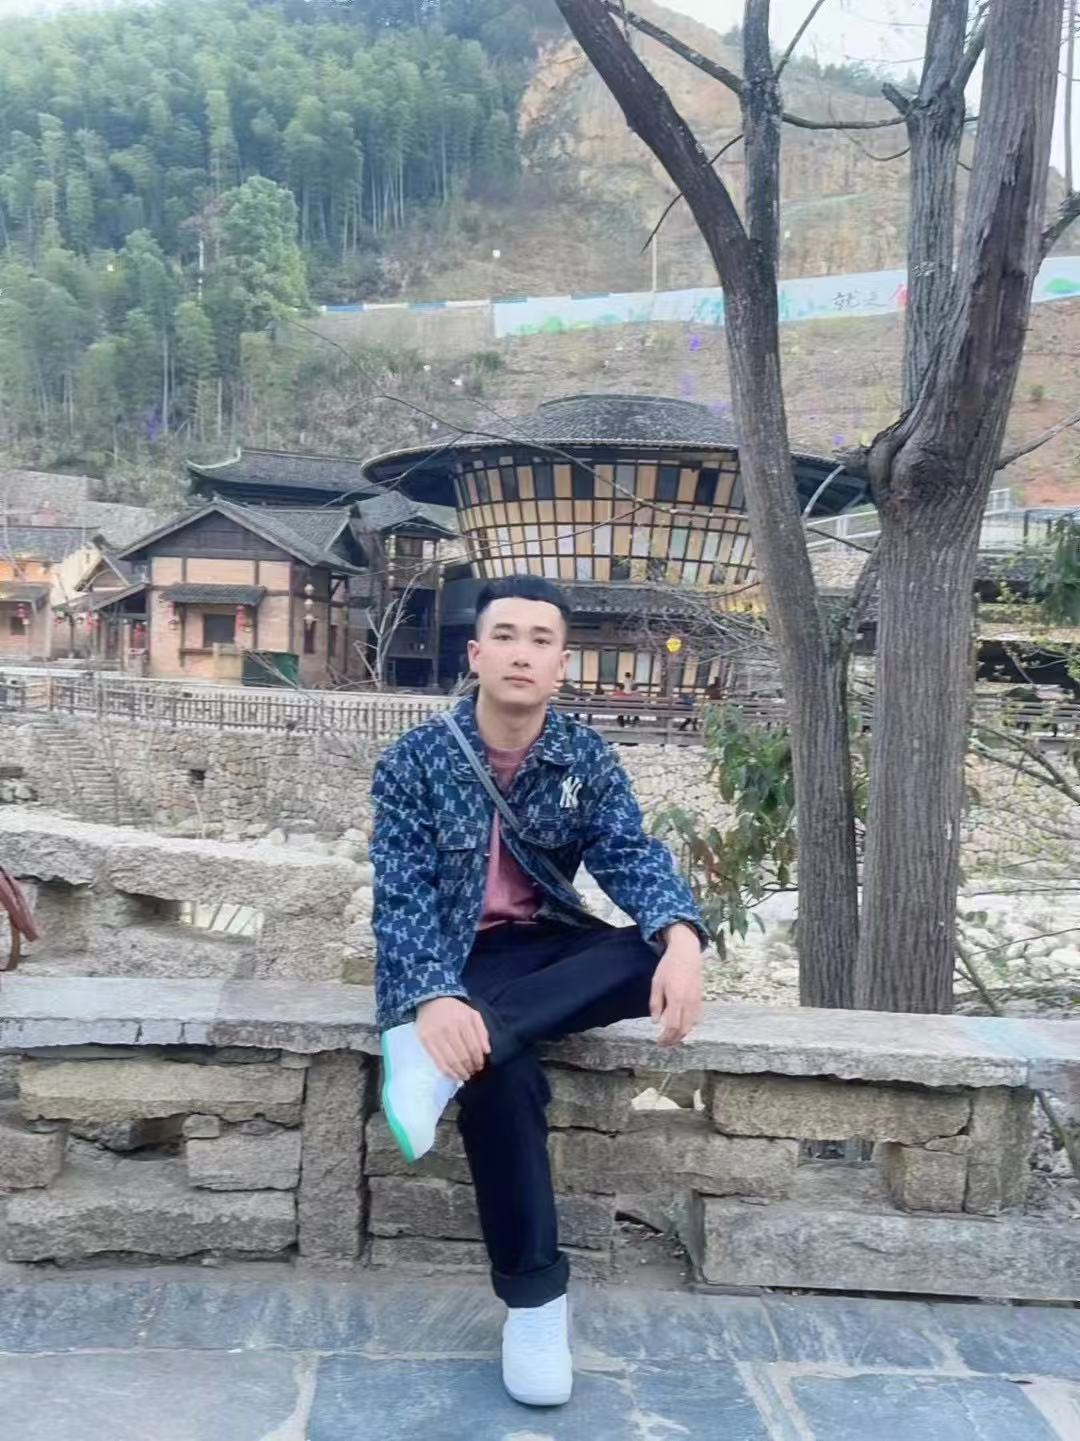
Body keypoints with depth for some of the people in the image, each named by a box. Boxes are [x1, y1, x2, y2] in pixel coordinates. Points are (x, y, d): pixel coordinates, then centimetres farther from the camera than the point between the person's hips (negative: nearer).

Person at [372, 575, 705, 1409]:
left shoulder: (588, 759, 0)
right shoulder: (416, 760, -9)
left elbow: (633, 855, -12)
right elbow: (401, 894, -17)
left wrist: (681, 940, -35)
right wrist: (433, 998, -37)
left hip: (550, 951, 4)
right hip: (458, 959, -3)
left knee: (654, 954, -26)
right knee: (497, 1069, -34)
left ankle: (449, 1049, -36)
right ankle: (535, 1295, -17)